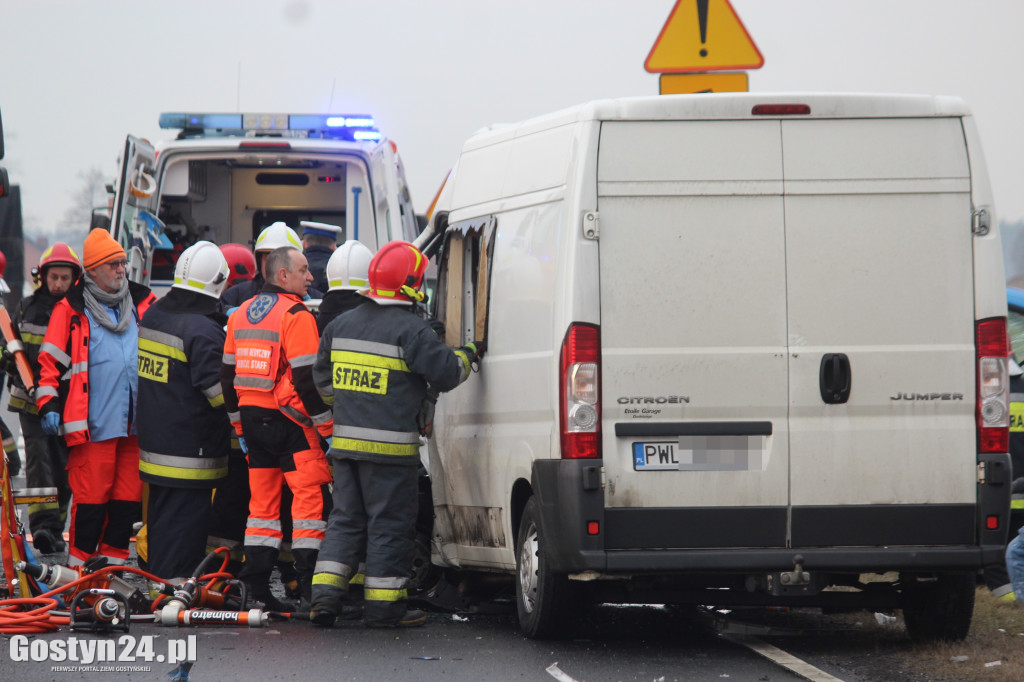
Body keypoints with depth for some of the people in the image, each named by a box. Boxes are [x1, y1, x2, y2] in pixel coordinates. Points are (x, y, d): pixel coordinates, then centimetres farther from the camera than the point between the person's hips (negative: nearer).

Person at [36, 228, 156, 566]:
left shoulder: (145, 304, 13)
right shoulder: (70, 310, 1)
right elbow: (51, 361, 2)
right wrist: (48, 406, -6)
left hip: (137, 423, 4)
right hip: (94, 423, -4)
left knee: (129, 495, 6)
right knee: (90, 496, -4)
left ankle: (113, 560, 15)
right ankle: (79, 564, 5)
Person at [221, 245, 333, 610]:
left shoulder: (241, 314, 13)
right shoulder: (296, 316, -13)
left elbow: (228, 375, 17)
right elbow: (306, 378, -18)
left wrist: (239, 422, 24)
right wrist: (327, 425, -12)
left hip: (252, 417, 8)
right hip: (289, 421, -8)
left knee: (263, 499, 13)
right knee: (310, 495, -5)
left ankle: (255, 583, 11)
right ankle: (309, 583, -10)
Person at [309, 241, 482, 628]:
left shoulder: (340, 325, 9)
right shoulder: (411, 330, -13)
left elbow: (323, 379, 18)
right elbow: (445, 374, -9)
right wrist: (467, 356, 10)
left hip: (346, 441, 6)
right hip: (390, 447, -6)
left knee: (346, 519, 13)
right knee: (390, 524, 2)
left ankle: (325, 596, 5)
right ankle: (383, 605, 4)